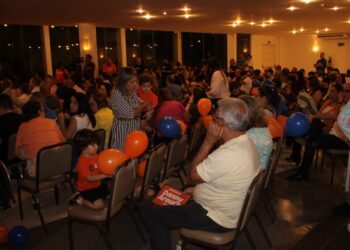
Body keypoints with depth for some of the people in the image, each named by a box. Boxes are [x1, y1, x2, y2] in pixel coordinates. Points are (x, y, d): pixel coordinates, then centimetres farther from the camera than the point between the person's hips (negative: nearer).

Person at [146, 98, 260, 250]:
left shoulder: (227, 154, -34)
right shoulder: (245, 142, -2)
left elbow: (191, 177, -20)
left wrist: (208, 142, -22)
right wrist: (199, 189, 10)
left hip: (218, 219, -10)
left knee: (154, 216, -5)